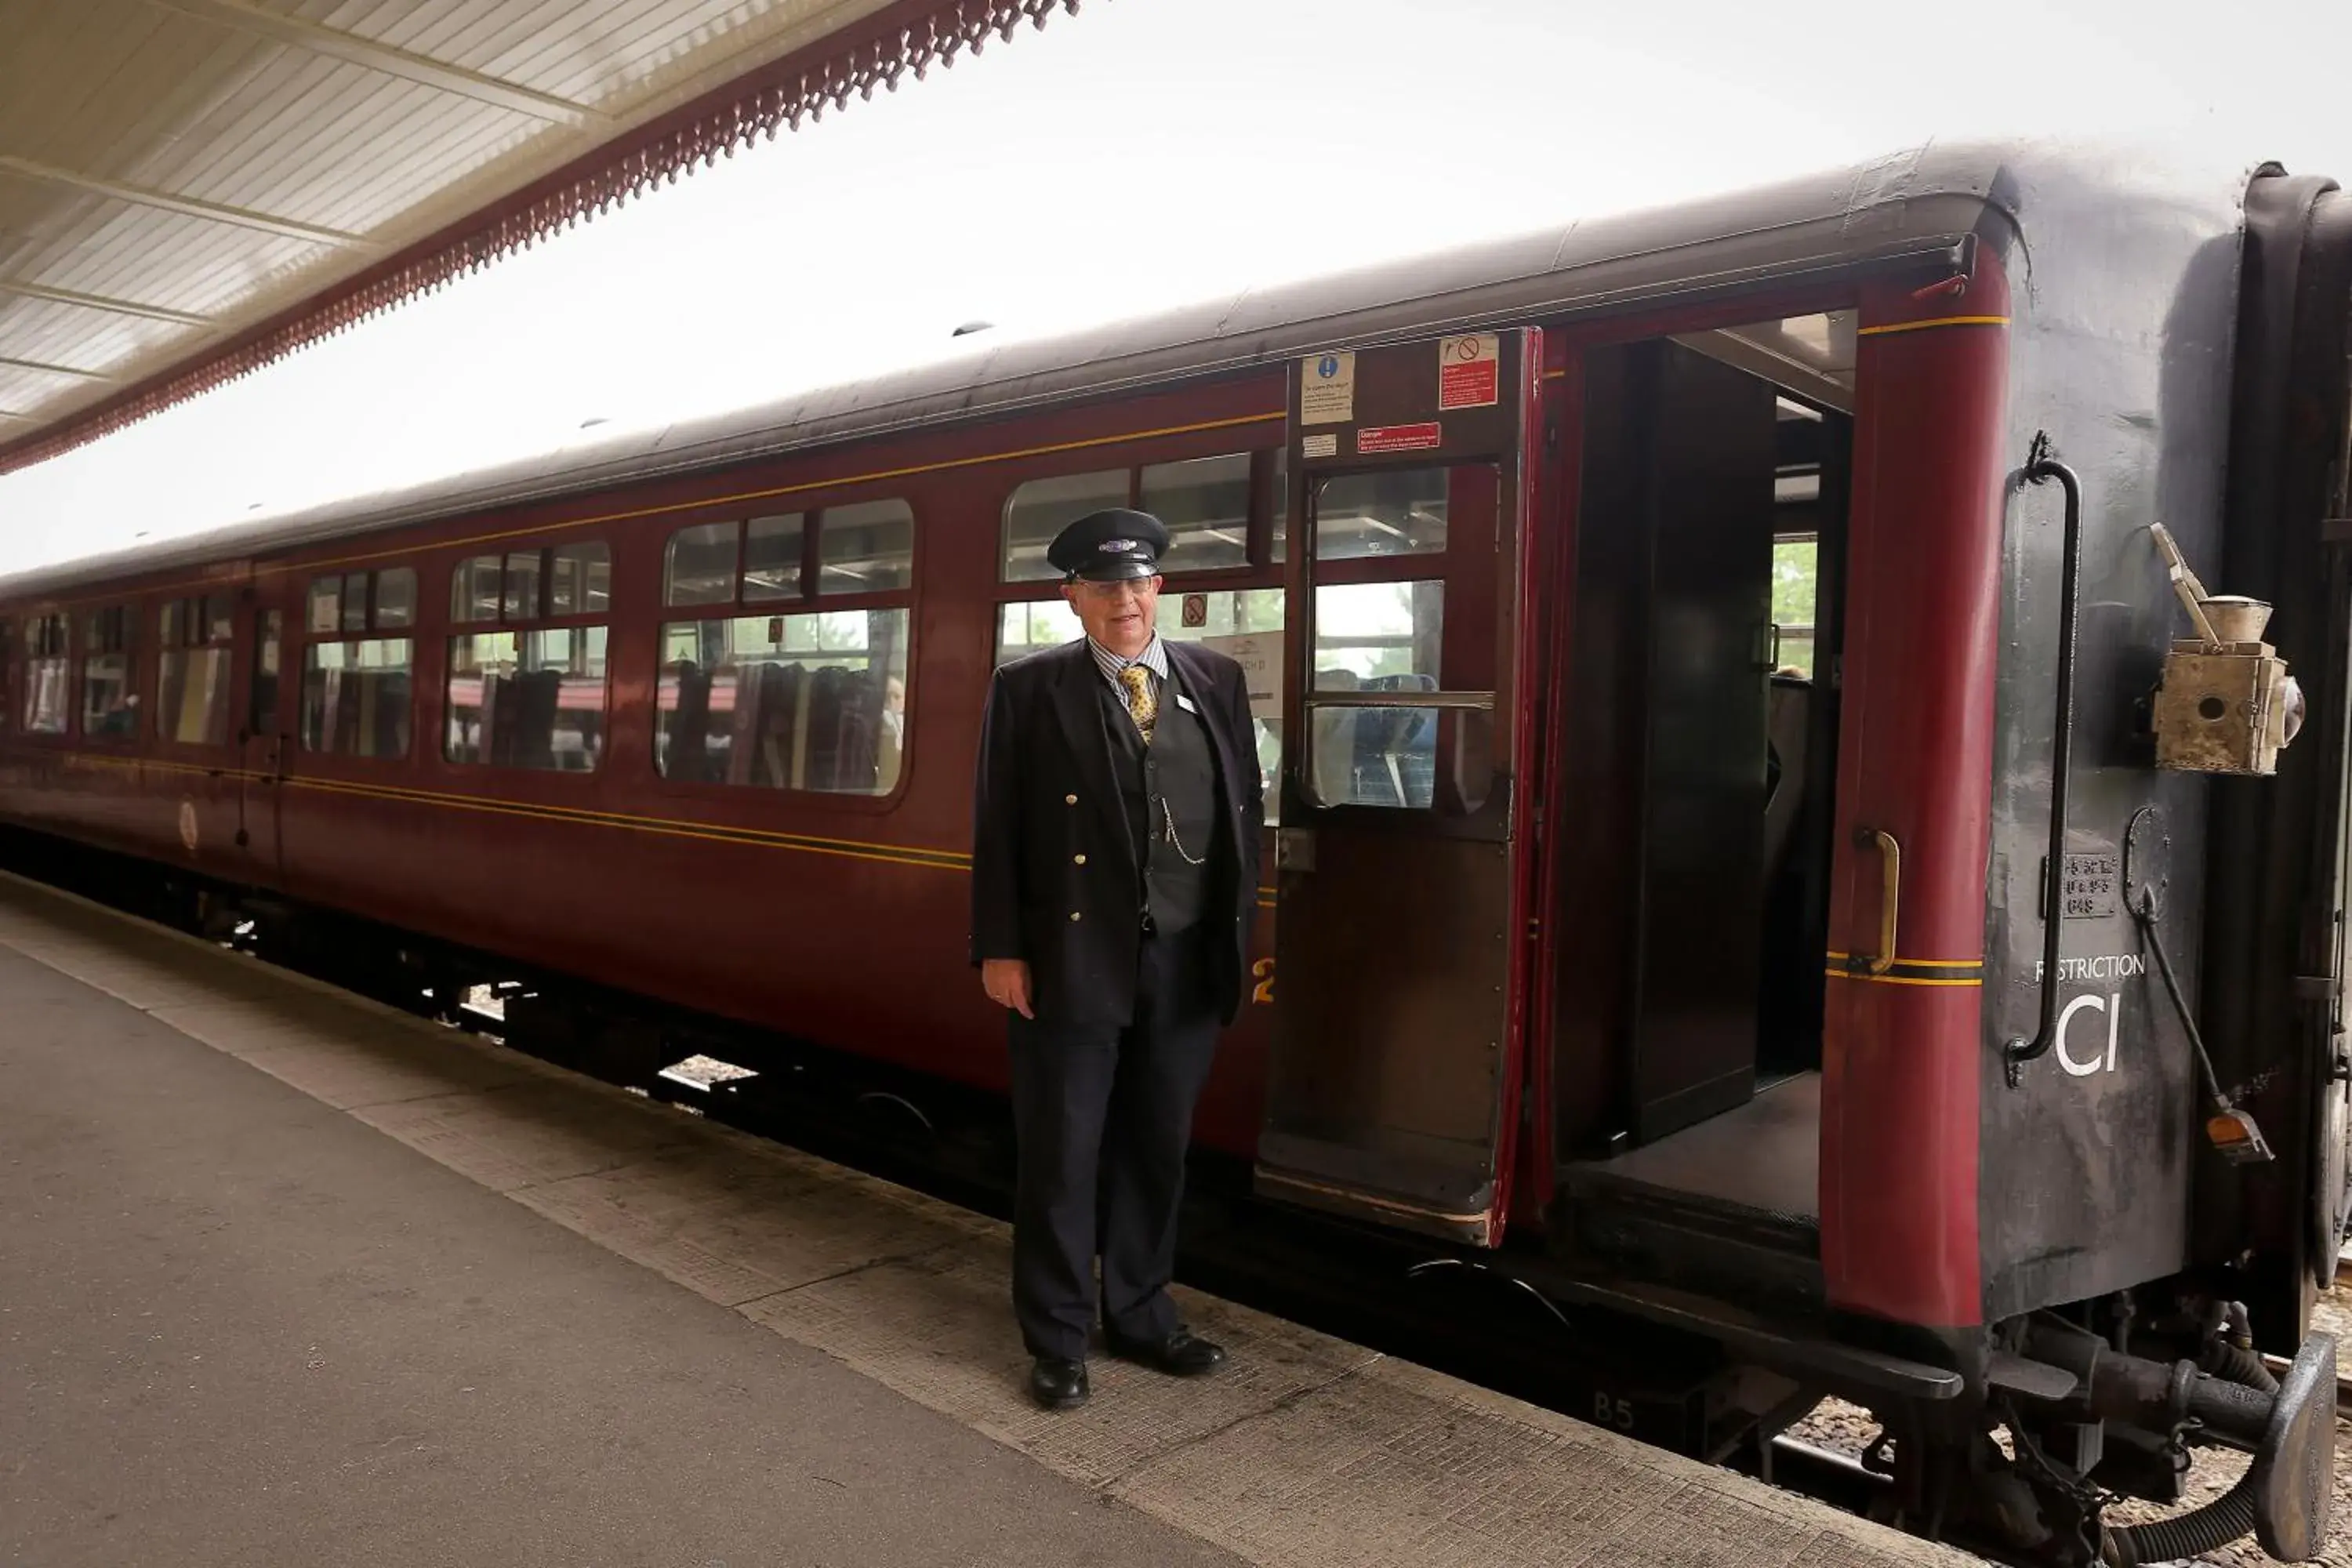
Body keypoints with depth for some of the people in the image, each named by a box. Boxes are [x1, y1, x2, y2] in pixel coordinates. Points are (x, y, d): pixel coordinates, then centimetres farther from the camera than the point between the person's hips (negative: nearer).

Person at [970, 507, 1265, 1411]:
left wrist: (1239, 934, 4)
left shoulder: (1216, 682, 8)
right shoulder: (1030, 689, -1)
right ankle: (1057, 1339, 21)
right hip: (1070, 958, -3)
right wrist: (1000, 950, -9)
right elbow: (997, 827, -3)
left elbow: (1244, 811, 9)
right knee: (1061, 1152, 6)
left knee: (1157, 1148, 14)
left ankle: (1140, 1316, 32)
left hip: (1185, 961, 3)